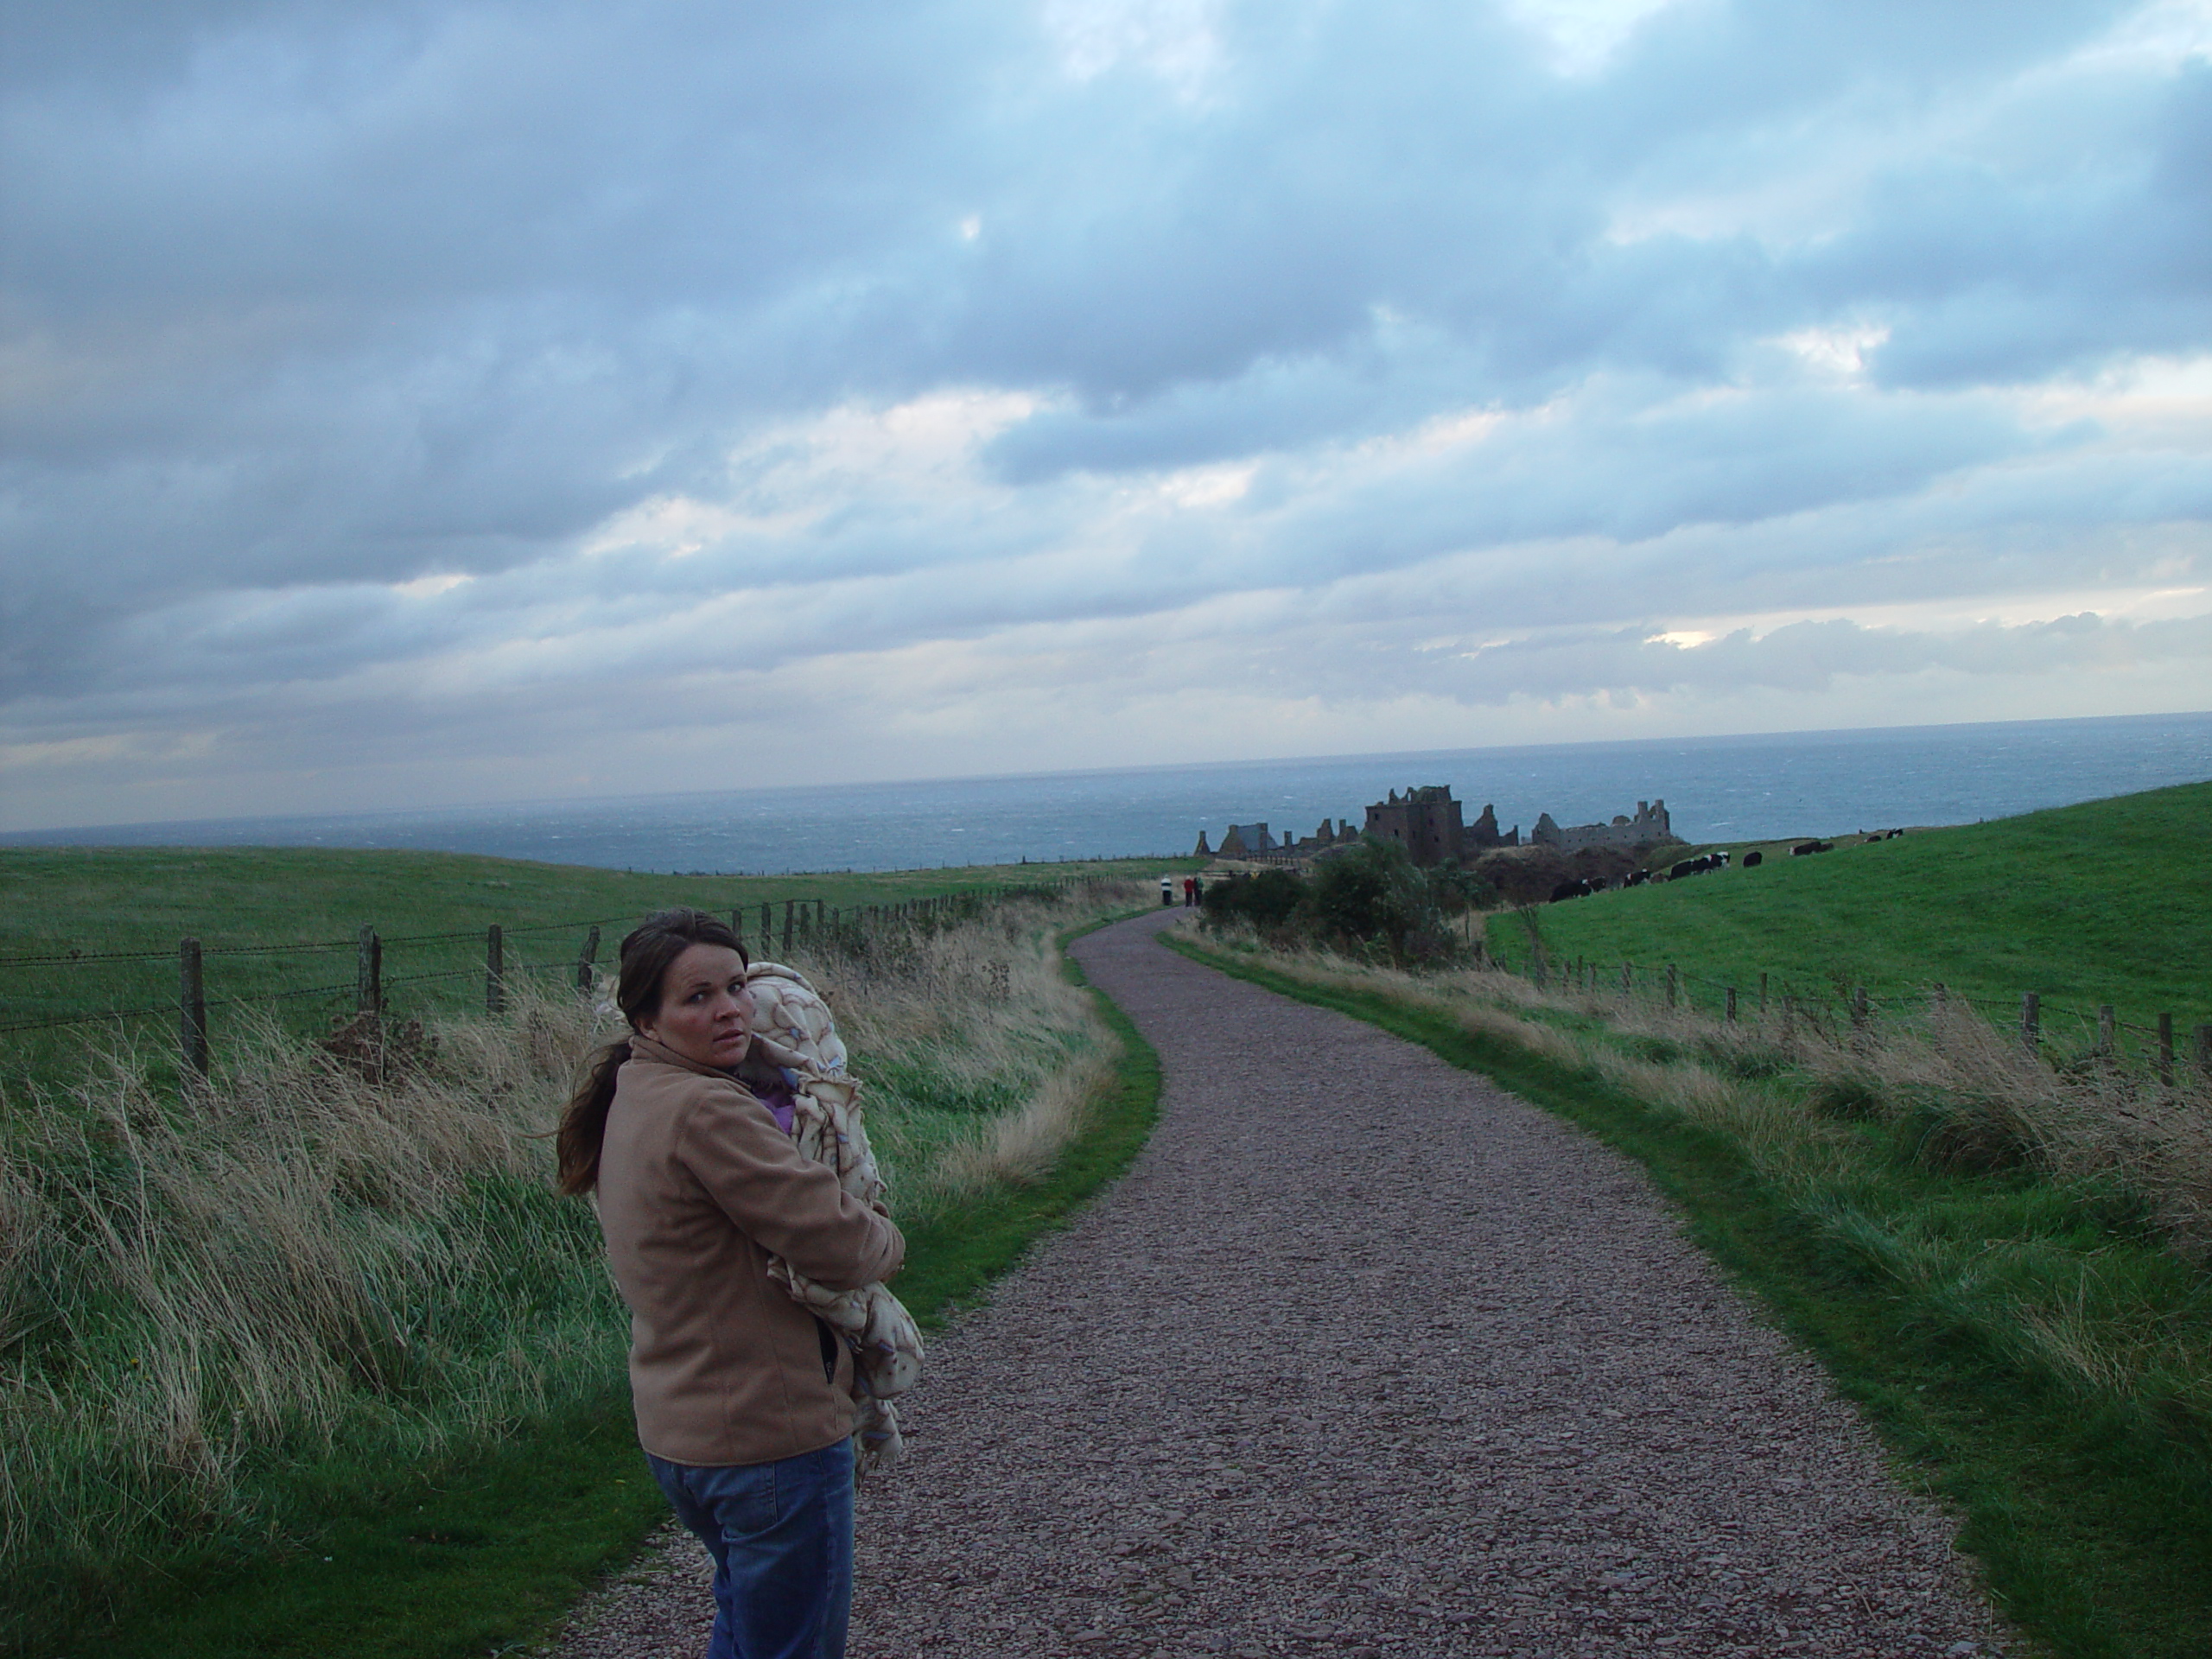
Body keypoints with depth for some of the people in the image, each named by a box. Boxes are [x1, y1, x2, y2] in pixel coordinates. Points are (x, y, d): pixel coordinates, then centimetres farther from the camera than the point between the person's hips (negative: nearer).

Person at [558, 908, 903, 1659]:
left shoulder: (633, 1098, 6)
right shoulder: (706, 1111, -25)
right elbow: (838, 1245, -24)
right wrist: (887, 1238, -1)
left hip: (678, 1427, 10)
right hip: (773, 1432, -10)